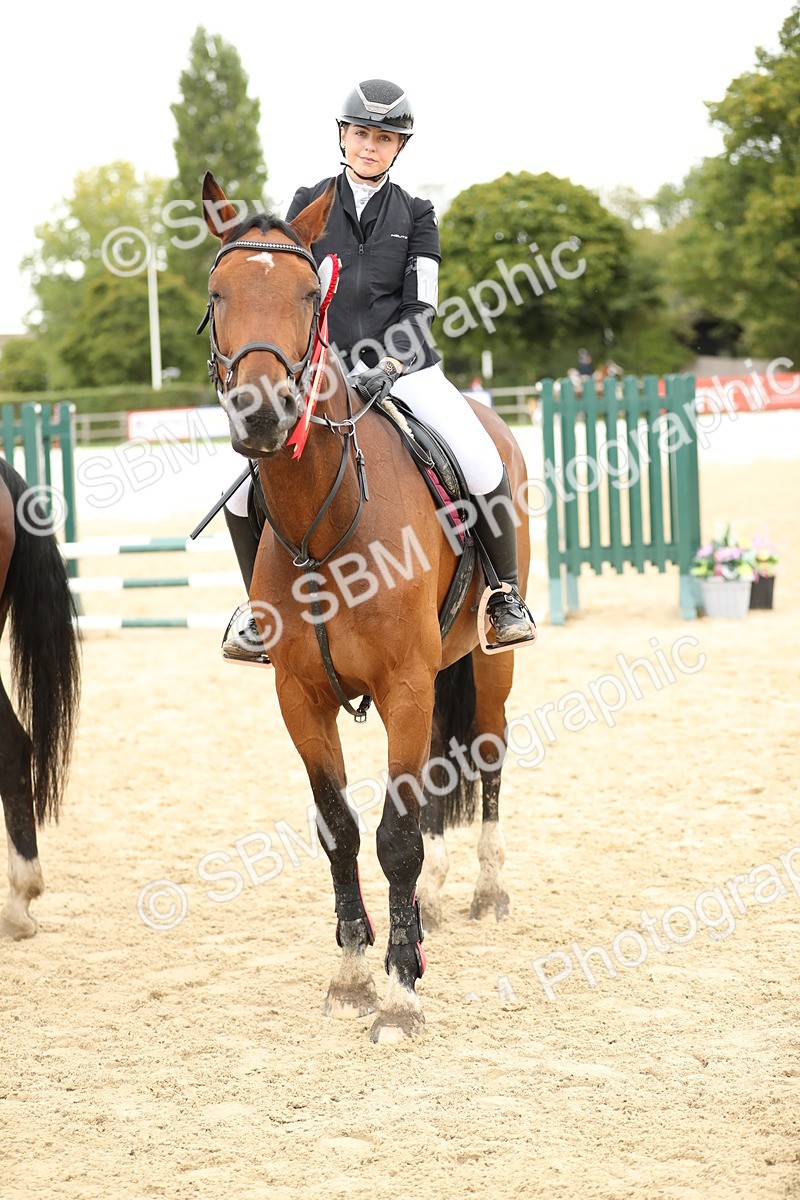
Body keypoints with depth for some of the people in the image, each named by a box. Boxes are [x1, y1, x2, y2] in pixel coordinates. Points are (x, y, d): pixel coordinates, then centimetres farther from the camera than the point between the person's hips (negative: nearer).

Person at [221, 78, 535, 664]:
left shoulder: (415, 214, 8)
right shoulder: (310, 204, 9)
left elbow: (421, 308, 1)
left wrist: (386, 366, -14)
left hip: (406, 368, -1)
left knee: (485, 472, -23)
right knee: (244, 495, -12)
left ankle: (506, 593, -1)